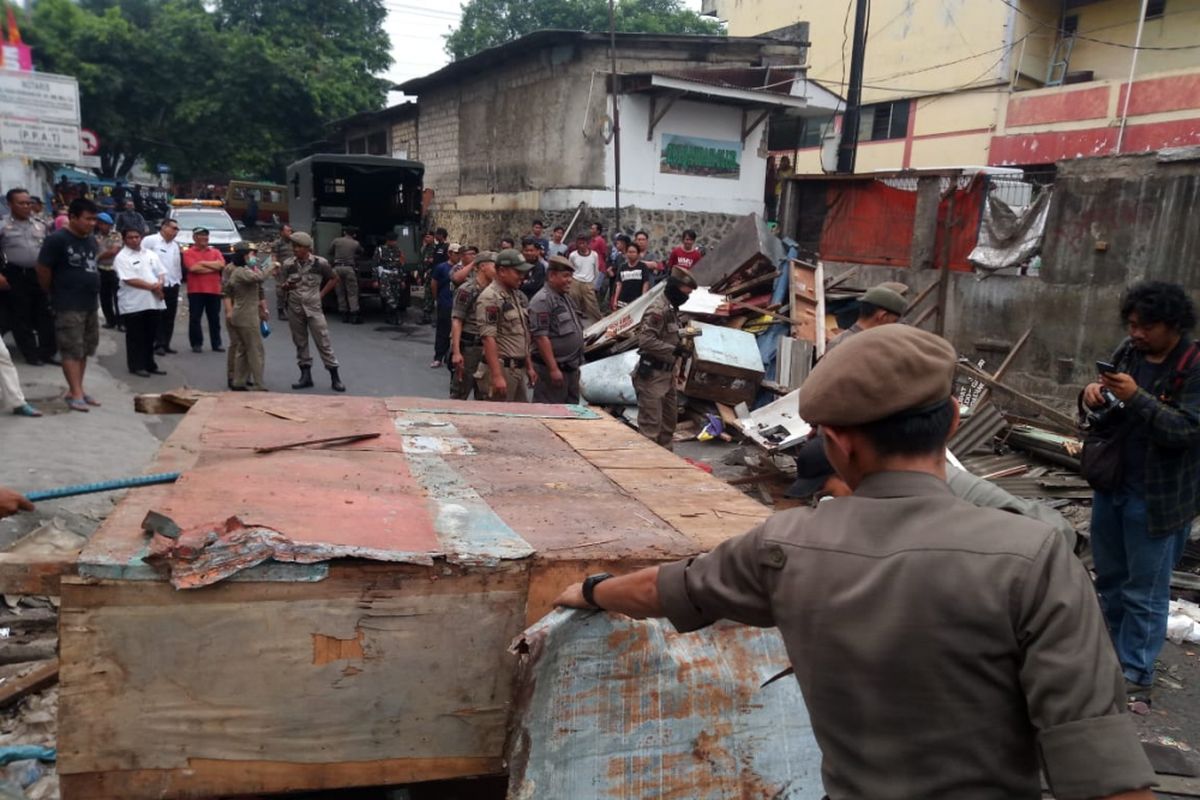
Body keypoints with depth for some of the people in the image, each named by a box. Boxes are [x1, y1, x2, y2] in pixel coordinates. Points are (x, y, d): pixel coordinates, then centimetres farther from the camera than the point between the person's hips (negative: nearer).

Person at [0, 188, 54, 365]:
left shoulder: (40, 226, 9)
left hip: (39, 274, 4)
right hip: (16, 276, -4)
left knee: (45, 315, 7)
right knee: (21, 317, 4)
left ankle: (47, 352, 15)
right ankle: (31, 354, 13)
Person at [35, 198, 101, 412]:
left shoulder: (91, 240, 11)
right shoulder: (57, 239, -12)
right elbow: (43, 270, -9)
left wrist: (93, 292, 16)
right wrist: (54, 294, 2)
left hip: (91, 304, 8)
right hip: (69, 306, -7)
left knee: (84, 350, 11)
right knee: (72, 350, -5)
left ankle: (76, 390, 20)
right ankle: (76, 394, -2)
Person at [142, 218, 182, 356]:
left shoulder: (175, 245, 17)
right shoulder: (150, 241, -6)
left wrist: (178, 280, 12)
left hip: (173, 285, 7)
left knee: (170, 317, 9)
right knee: (158, 317, -3)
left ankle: (166, 344, 16)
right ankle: (158, 345, 2)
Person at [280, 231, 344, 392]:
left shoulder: (320, 263, -8)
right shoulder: (288, 264, 0)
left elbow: (334, 279, 5)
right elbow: (283, 285, 8)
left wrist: (321, 294, -1)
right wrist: (287, 286, -15)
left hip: (313, 307, -3)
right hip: (294, 308, 3)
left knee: (323, 342, -3)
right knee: (300, 343, 9)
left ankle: (335, 377, 2)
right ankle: (306, 376, 17)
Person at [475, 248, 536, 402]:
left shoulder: (519, 296, 14)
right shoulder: (490, 298, -13)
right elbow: (488, 338, -20)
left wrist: (529, 366, 18)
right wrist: (497, 376, -24)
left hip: (520, 370, 9)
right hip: (501, 368, -9)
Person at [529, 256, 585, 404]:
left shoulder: (566, 298, 16)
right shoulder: (542, 300, -14)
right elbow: (541, 337, -21)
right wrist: (553, 369, -23)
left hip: (571, 368, 10)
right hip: (553, 369, -10)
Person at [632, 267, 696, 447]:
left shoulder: (672, 308, 13)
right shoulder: (658, 309, -18)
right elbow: (645, 339, -26)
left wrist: (683, 328, 8)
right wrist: (673, 349, -23)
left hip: (667, 373, 10)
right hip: (652, 373, -10)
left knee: (670, 418, 19)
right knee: (651, 422, -6)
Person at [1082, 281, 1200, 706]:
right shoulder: (1128, 351, 3)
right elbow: (1104, 405, 12)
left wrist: (1136, 397, -31)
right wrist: (1093, 394, -11)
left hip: (1157, 498, -6)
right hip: (1111, 484, 7)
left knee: (1144, 591, 4)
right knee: (1110, 579, 20)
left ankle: (1136, 673, 18)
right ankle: (1117, 652, 39)